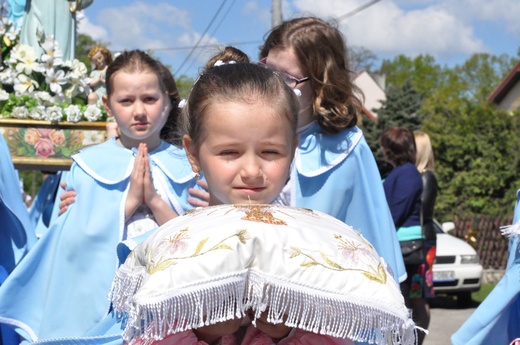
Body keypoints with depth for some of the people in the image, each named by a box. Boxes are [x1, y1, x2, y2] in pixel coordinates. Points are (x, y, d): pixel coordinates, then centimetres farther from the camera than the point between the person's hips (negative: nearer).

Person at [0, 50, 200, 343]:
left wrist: (155, 200, -12)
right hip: (101, 298, -1)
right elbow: (77, 240, -4)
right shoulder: (88, 165, 4)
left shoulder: (186, 166, 5)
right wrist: (130, 201, -12)